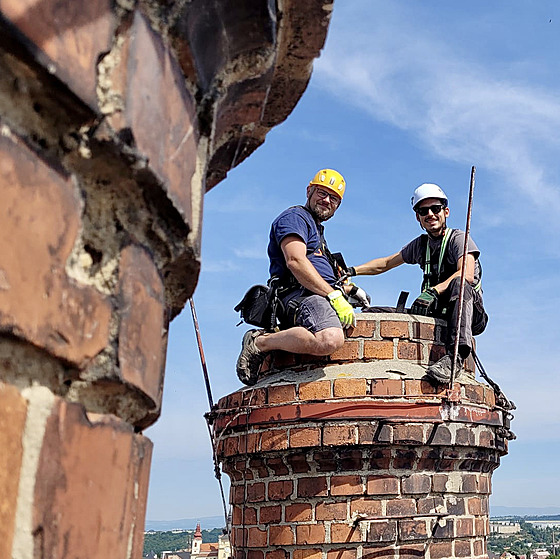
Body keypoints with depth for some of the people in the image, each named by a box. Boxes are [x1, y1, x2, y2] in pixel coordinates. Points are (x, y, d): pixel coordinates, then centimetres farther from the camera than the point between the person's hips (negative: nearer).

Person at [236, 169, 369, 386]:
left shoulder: (316, 230, 35)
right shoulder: (295, 216, 4)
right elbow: (295, 262, -14)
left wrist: (350, 290, 22)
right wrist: (335, 296, -17)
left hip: (321, 296, 11)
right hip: (299, 295, -11)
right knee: (329, 340, -38)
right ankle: (259, 342, -15)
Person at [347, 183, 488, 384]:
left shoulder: (458, 238, -3)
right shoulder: (420, 244, 16)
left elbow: (467, 275, -21)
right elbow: (386, 263, 24)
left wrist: (433, 292, -33)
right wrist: (352, 271, 11)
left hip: (470, 315, -4)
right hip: (438, 315, 5)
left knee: (459, 284, -39)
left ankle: (455, 356, -48)